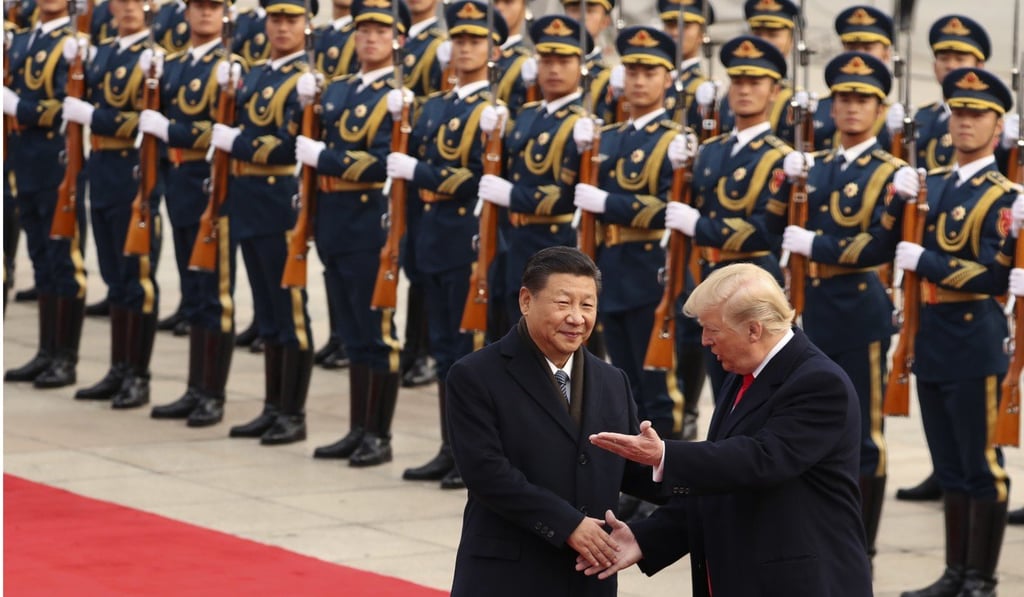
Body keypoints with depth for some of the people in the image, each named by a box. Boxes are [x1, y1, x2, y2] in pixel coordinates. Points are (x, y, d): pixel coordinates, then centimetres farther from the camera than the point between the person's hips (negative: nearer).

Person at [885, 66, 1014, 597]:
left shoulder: (1005, 196, -8)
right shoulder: (931, 184, 12)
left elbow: (994, 275, -17)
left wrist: (924, 261, -15)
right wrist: (898, 200, -3)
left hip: (975, 341, -6)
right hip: (931, 338, 7)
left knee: (981, 466, -1)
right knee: (949, 467, 12)